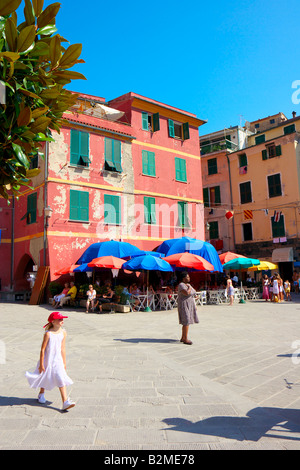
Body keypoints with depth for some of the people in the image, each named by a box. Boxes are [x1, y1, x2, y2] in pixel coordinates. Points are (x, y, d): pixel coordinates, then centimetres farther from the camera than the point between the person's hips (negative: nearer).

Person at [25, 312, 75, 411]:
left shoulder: (63, 332, -3)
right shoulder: (48, 333, -19)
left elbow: (63, 349, 6)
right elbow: (43, 349, -14)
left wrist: (64, 363, 11)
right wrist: (41, 364, -11)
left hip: (58, 360, 3)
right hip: (48, 360, -3)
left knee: (62, 380, -5)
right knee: (45, 378, 18)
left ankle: (65, 402, -6)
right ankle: (41, 394, 47)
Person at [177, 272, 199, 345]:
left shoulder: (188, 285, 13)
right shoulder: (181, 285, -16)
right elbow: (187, 293, -31)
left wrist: (194, 305, 17)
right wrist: (189, 288, -12)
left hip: (189, 305, 9)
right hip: (184, 305, -9)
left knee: (187, 322, 12)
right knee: (186, 322, -9)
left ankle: (182, 338, 20)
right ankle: (185, 339, -3)